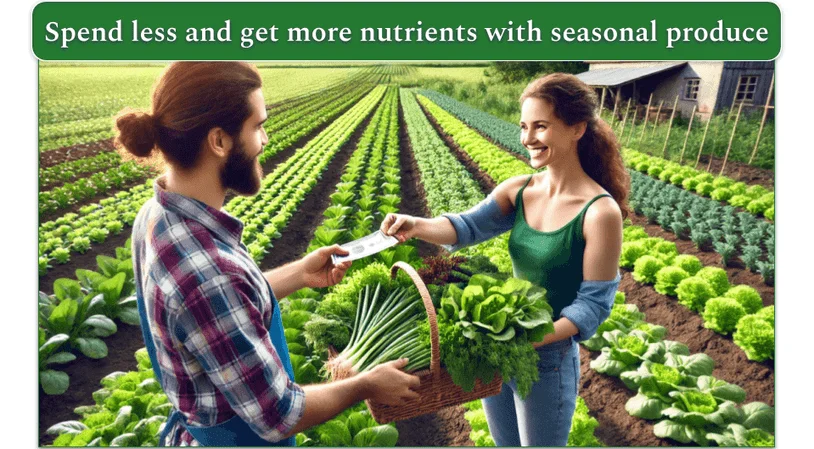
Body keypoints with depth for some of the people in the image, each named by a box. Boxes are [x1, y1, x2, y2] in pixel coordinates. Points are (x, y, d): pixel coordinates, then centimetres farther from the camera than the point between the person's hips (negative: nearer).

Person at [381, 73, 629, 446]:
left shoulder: (600, 212, -20)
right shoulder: (518, 190, -4)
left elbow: (593, 304, -17)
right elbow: (468, 225, -13)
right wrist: (416, 225, -32)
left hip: (548, 357, -5)